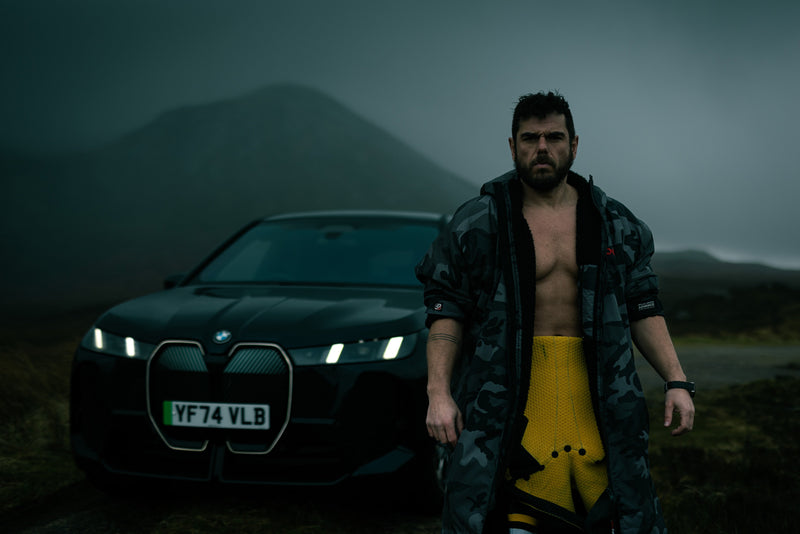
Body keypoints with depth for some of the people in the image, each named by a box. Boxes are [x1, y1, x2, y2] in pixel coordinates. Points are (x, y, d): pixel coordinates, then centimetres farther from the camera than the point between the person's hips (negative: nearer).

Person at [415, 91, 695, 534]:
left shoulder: (615, 225, 12)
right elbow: (447, 314, 0)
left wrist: (676, 381, 3)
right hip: (508, 392, -3)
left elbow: (644, 310, 13)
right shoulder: (478, 223, 3)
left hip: (592, 392, 3)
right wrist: (438, 394, -10)